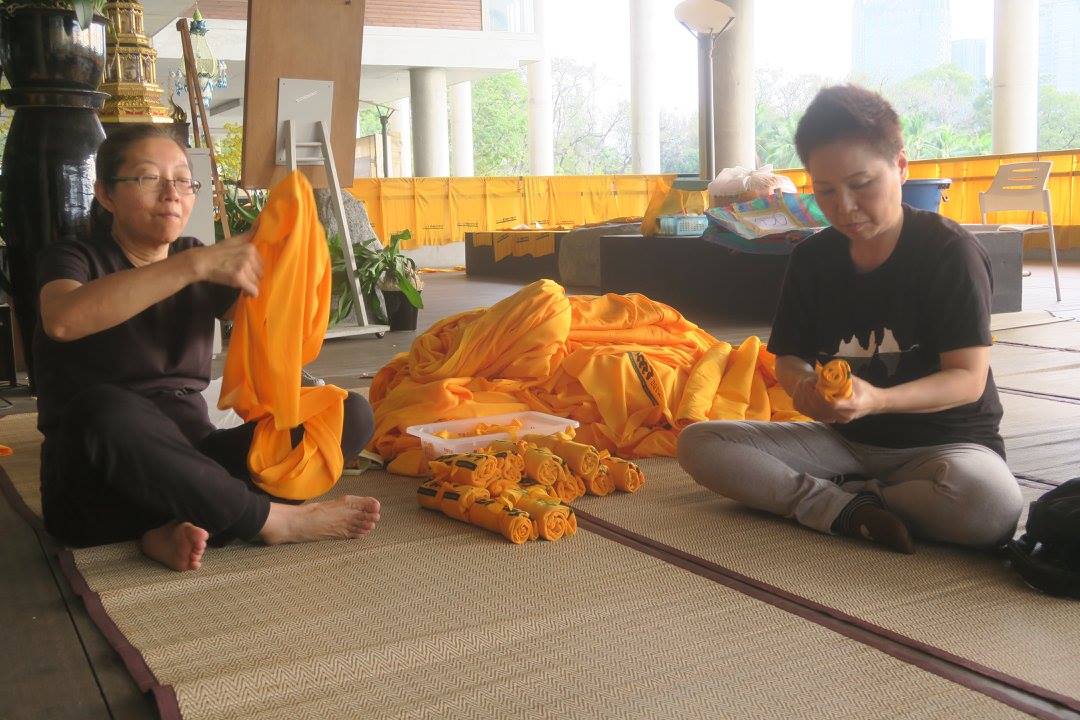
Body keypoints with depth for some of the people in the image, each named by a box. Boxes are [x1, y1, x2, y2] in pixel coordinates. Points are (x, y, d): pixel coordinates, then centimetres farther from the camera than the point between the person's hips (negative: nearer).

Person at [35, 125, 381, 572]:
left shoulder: (198, 262, 13)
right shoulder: (74, 258, -1)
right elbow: (63, 320, -27)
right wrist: (196, 264, -33)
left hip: (187, 464, 5)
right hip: (98, 482, -4)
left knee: (351, 413, -11)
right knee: (105, 410, -39)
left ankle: (183, 526, -24)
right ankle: (273, 520, -22)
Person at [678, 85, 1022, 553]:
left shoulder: (950, 251, -13)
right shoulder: (812, 259, 2)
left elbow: (969, 378, -16)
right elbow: (789, 357, 6)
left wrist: (877, 400, -34)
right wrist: (803, 387, -21)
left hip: (943, 439, -4)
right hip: (845, 439, 4)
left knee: (990, 503, -40)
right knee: (699, 443, -13)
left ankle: (825, 495, -16)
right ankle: (852, 511, -21)